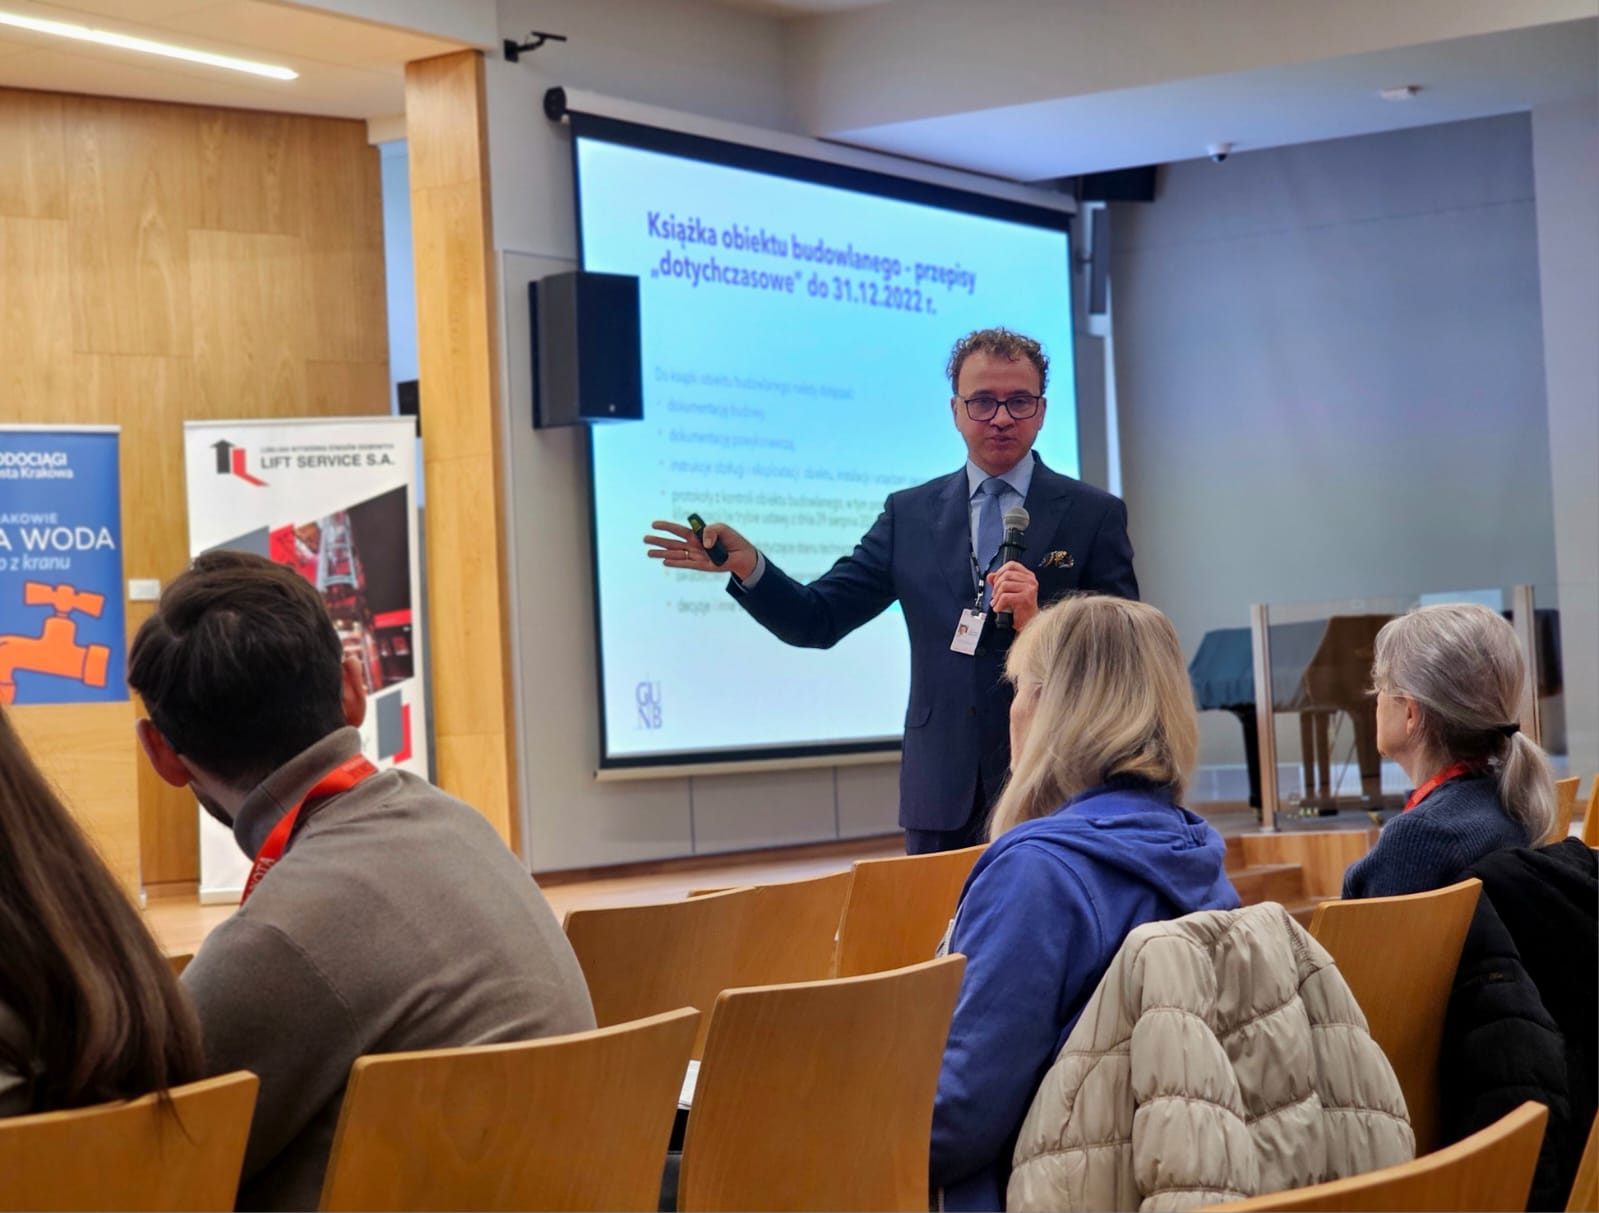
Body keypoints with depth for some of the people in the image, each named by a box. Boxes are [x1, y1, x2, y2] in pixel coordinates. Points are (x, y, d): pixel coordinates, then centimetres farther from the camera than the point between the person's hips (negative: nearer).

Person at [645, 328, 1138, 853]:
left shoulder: (1095, 514, 1)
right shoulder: (910, 514, 9)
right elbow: (819, 620, 6)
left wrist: (1039, 625, -21)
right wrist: (747, 565, -13)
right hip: (943, 792, 2)